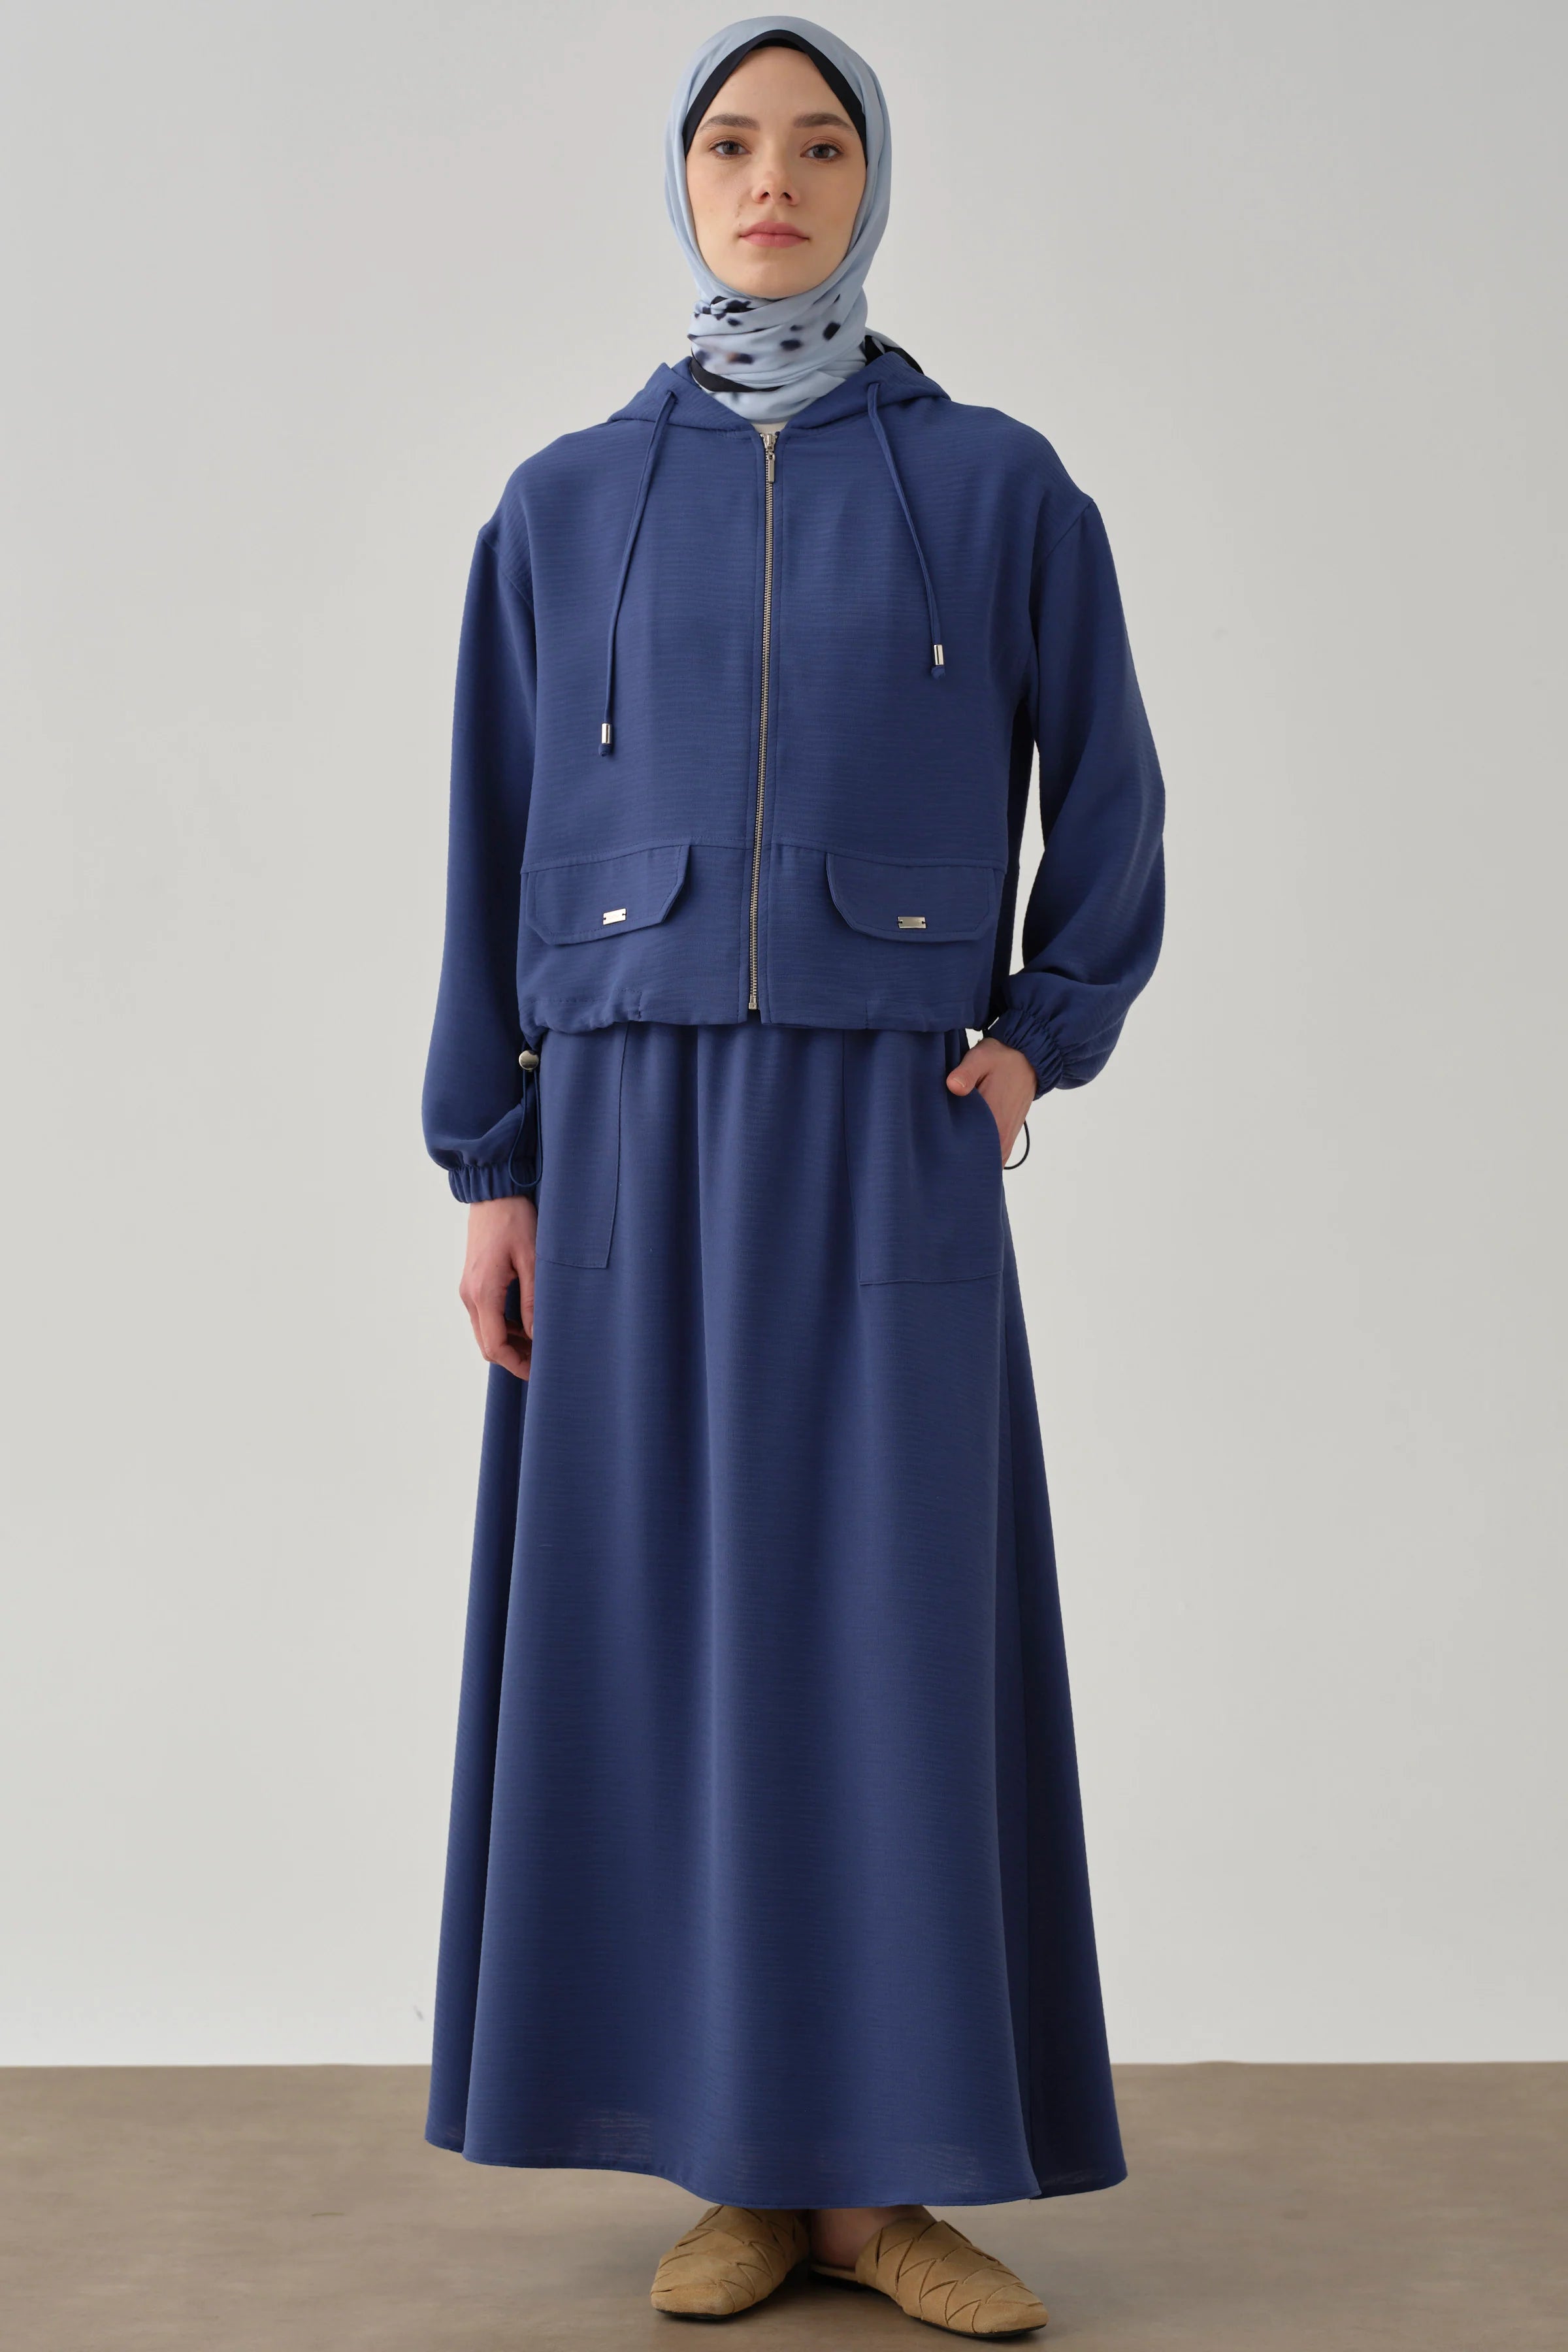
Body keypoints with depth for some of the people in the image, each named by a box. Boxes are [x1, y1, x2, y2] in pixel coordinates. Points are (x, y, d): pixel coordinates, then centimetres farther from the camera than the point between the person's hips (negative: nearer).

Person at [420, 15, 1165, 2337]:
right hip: (636, 1128, 1)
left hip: (881, 1137, -1)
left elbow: (1108, 799, 12)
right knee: (667, 1628, 1)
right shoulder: (563, 507, 9)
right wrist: (489, 1167, 1)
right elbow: (500, 851, 8)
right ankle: (741, 2161, 13)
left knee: (899, 1627, -3)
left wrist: (1044, 1044, -2)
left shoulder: (999, 485, 6)